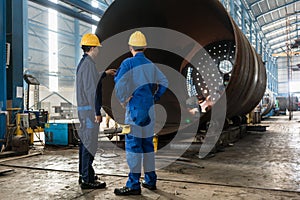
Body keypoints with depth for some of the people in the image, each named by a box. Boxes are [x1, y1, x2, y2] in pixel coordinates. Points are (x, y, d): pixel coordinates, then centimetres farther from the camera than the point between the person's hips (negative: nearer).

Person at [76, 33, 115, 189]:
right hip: (89, 109, -11)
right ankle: (87, 179, 1)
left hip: (82, 108, 11)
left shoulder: (82, 63, 16)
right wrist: (97, 112, -20)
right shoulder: (89, 64, -15)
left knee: (84, 141, 16)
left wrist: (105, 73, 44)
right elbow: (92, 90, -21)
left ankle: (84, 174, 27)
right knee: (90, 143, -6)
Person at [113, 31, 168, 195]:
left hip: (135, 109, -6)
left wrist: (122, 101, -2)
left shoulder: (128, 63, -7)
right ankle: (150, 180, 22)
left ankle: (133, 185, -2)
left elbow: (119, 83, -16)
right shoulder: (150, 65, 11)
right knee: (148, 144, 13)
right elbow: (163, 82, 18)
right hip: (149, 110, 6)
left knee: (133, 145, -4)